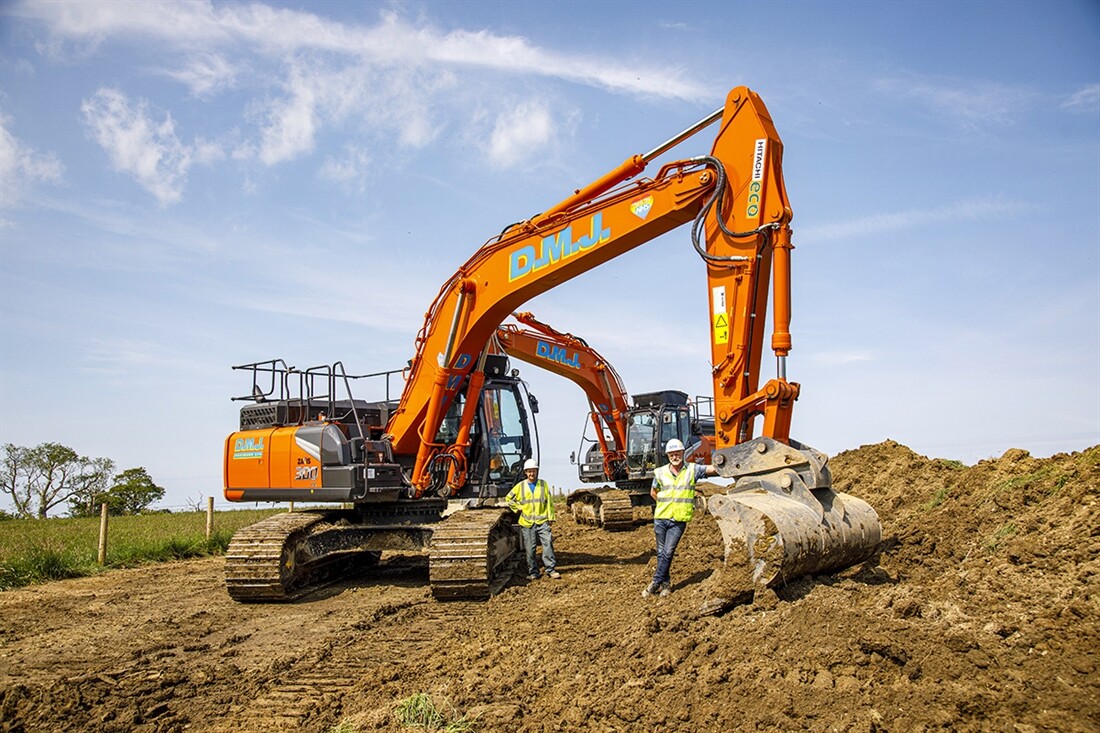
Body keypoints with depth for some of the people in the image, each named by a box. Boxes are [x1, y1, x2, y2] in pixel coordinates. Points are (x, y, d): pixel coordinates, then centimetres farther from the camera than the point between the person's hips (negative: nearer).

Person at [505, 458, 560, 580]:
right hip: (527, 522, 1)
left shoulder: (543, 484, 5)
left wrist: (550, 517, 2)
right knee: (530, 549, 3)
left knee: (548, 544, -11)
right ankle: (533, 572, 13)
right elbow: (509, 498, 15)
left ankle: (551, 569, -4)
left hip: (542, 521, -1)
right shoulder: (520, 486, 5)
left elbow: (549, 501, 6)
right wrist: (518, 509, 6)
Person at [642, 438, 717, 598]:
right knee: (661, 552, 8)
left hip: (679, 520, -2)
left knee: (668, 552, -5)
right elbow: (653, 493, 16)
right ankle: (666, 583, 20)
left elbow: (712, 469, -14)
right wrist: (666, 504, 9)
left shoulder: (692, 469, 0)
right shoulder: (660, 472, 3)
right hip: (660, 518, 2)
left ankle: (655, 583, 2)